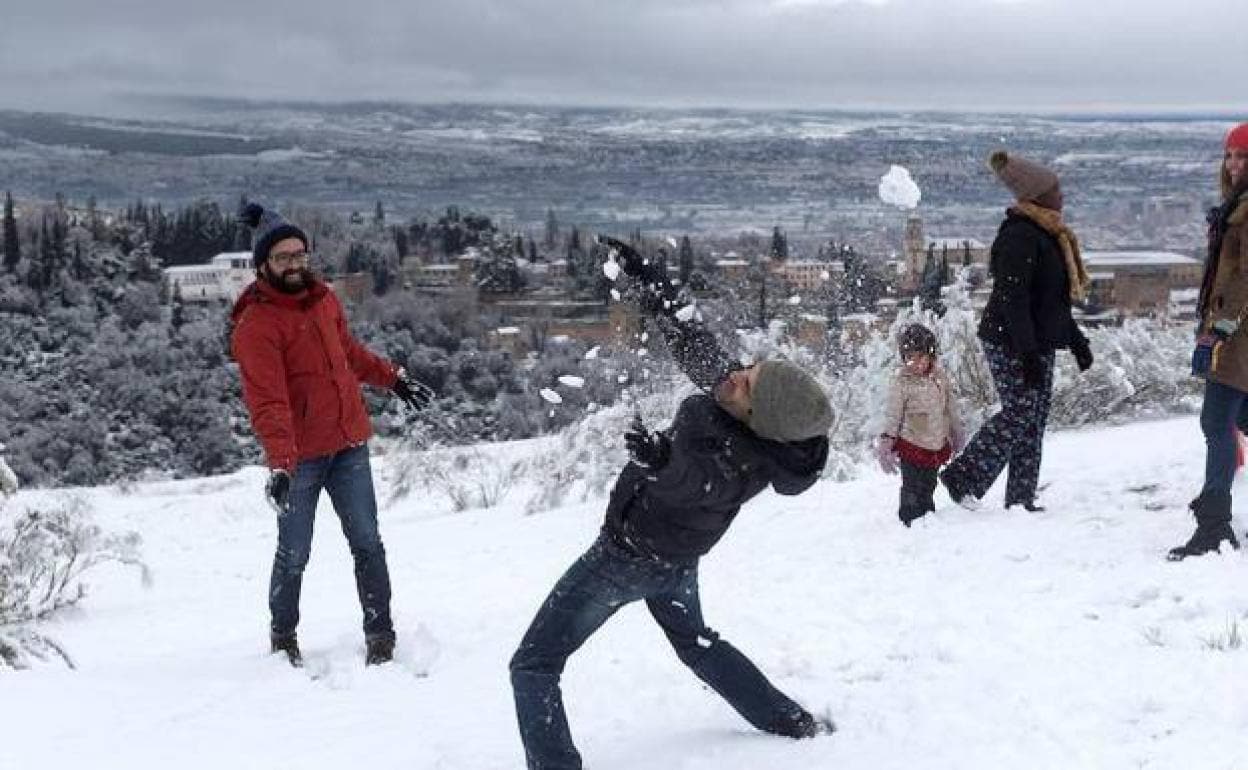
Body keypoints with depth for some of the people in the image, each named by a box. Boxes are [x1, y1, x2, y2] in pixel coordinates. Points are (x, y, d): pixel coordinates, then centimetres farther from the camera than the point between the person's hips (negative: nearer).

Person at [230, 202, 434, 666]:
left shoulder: (323, 299, 7)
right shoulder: (256, 325, -15)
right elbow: (267, 401, -24)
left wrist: (393, 379, 27)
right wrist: (280, 463, -33)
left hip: (349, 444, 5)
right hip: (300, 456, -5)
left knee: (367, 542, 5)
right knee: (294, 554, 6)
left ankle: (380, 635, 13)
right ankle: (283, 637, 27)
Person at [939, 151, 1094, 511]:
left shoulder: (1048, 234, 15)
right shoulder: (1018, 236, -17)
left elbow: (1056, 298, 24)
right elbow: (1013, 299, -23)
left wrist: (1076, 340, 23)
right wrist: (1029, 353, -26)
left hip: (1037, 344, 10)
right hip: (1011, 346, -10)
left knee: (1035, 419, 9)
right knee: (1019, 415, -9)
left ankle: (1021, 498, 13)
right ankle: (961, 478, 1)